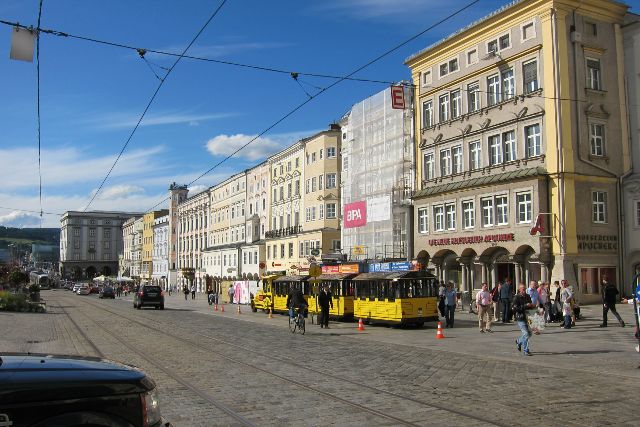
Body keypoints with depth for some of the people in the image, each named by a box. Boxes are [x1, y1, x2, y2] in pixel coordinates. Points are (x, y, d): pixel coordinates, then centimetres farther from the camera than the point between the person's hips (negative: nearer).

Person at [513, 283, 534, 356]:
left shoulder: (528, 297, 12)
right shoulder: (516, 298, -9)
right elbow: (515, 308, -18)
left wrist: (531, 306, 1)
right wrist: (525, 306, -22)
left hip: (527, 317, 7)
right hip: (520, 318, -7)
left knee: (529, 333, 13)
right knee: (526, 334, -10)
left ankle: (518, 342, 39)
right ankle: (526, 351, 0)